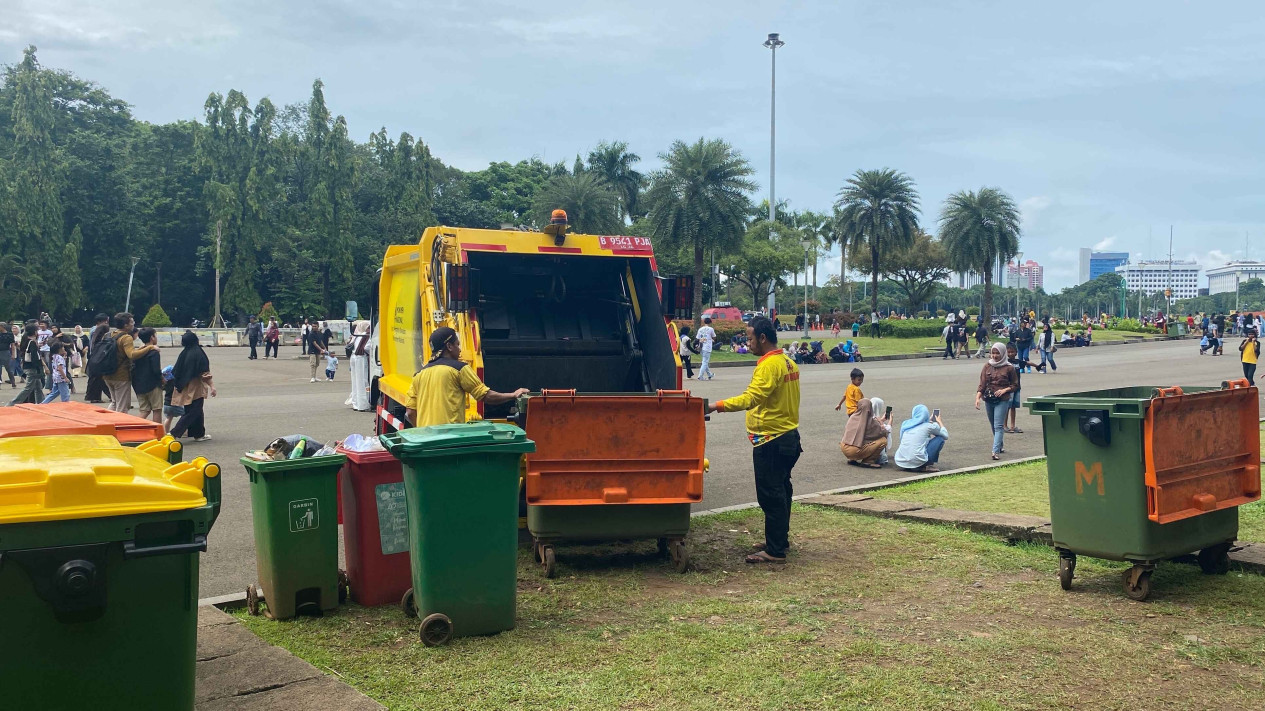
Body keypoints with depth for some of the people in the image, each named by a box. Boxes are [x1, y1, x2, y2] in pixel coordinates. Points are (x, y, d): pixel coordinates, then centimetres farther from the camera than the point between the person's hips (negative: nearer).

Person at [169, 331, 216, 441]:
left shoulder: (183, 354, 3)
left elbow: (176, 372, 9)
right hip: (196, 388, -7)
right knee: (193, 413, -2)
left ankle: (199, 434, 23)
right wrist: (212, 386, -13)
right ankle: (174, 433, -11)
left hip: (185, 389, 7)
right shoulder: (199, 354, -15)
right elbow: (205, 373, -17)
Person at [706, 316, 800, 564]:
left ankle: (775, 551, -1)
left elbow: (750, 398, -31)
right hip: (789, 437, 10)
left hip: (770, 440, -10)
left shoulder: (769, 365, -19)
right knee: (781, 491, 18)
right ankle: (780, 540, 30)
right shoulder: (789, 363, 12)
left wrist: (717, 406, -34)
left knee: (770, 495, -5)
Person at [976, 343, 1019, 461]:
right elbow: (982, 384, 3)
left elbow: (1015, 385, 5)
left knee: (998, 426, -12)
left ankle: (996, 451, -18)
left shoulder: (1009, 368, -2)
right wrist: (978, 398, -10)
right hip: (989, 400, 4)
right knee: (994, 426, 15)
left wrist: (1004, 390, -12)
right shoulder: (987, 366, 6)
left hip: (1002, 400, -4)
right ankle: (999, 446, 33)